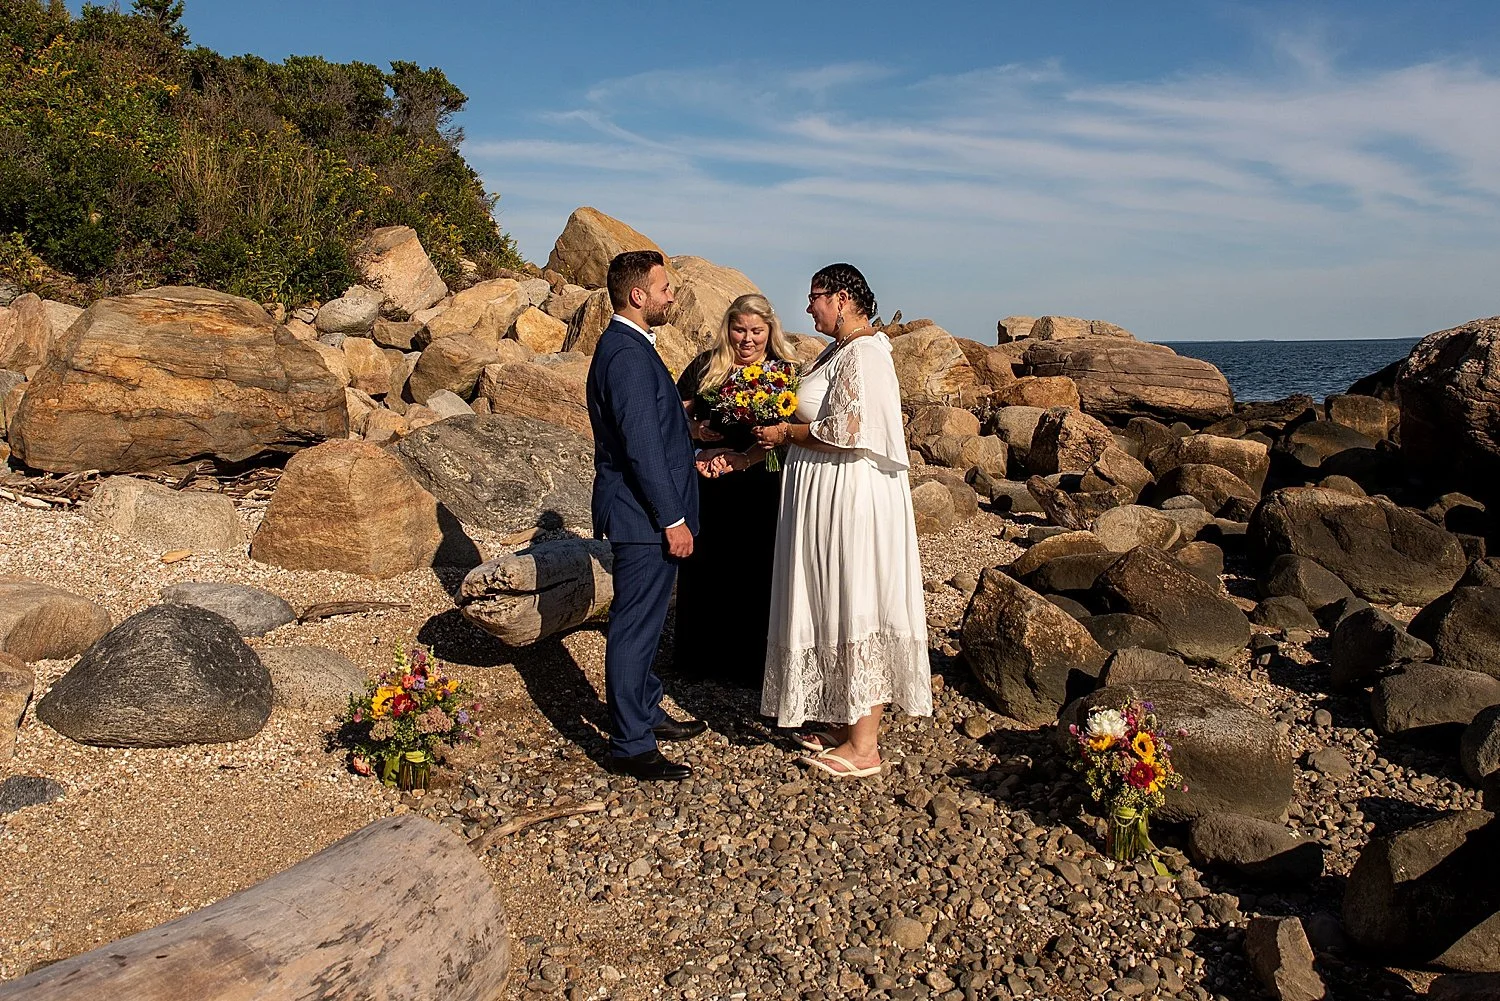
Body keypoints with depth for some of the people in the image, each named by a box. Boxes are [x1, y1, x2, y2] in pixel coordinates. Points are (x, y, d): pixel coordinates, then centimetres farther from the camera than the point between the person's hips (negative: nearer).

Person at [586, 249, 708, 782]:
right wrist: (672, 518, -20)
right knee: (635, 627, -2)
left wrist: (694, 457, 18)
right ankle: (630, 745, 7)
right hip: (645, 517, -11)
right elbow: (640, 446, -23)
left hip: (649, 514, 11)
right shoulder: (626, 354, -19)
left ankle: (645, 713, 34)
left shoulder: (629, 346, 14)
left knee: (644, 622, 20)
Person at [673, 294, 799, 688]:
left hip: (756, 489, -2)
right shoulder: (705, 366, 4)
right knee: (702, 569, 10)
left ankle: (748, 665, 18)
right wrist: (693, 429, -11)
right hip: (704, 486, 3)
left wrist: (742, 458, -26)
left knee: (752, 574, 4)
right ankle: (700, 659, 26)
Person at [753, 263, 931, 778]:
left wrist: (785, 433, -12)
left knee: (854, 606, -3)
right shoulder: (840, 350, 14)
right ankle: (848, 721, 27)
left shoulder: (862, 354, -17)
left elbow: (846, 430, -25)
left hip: (851, 498, -10)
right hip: (830, 495, 10)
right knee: (839, 605, 15)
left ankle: (863, 746, 7)